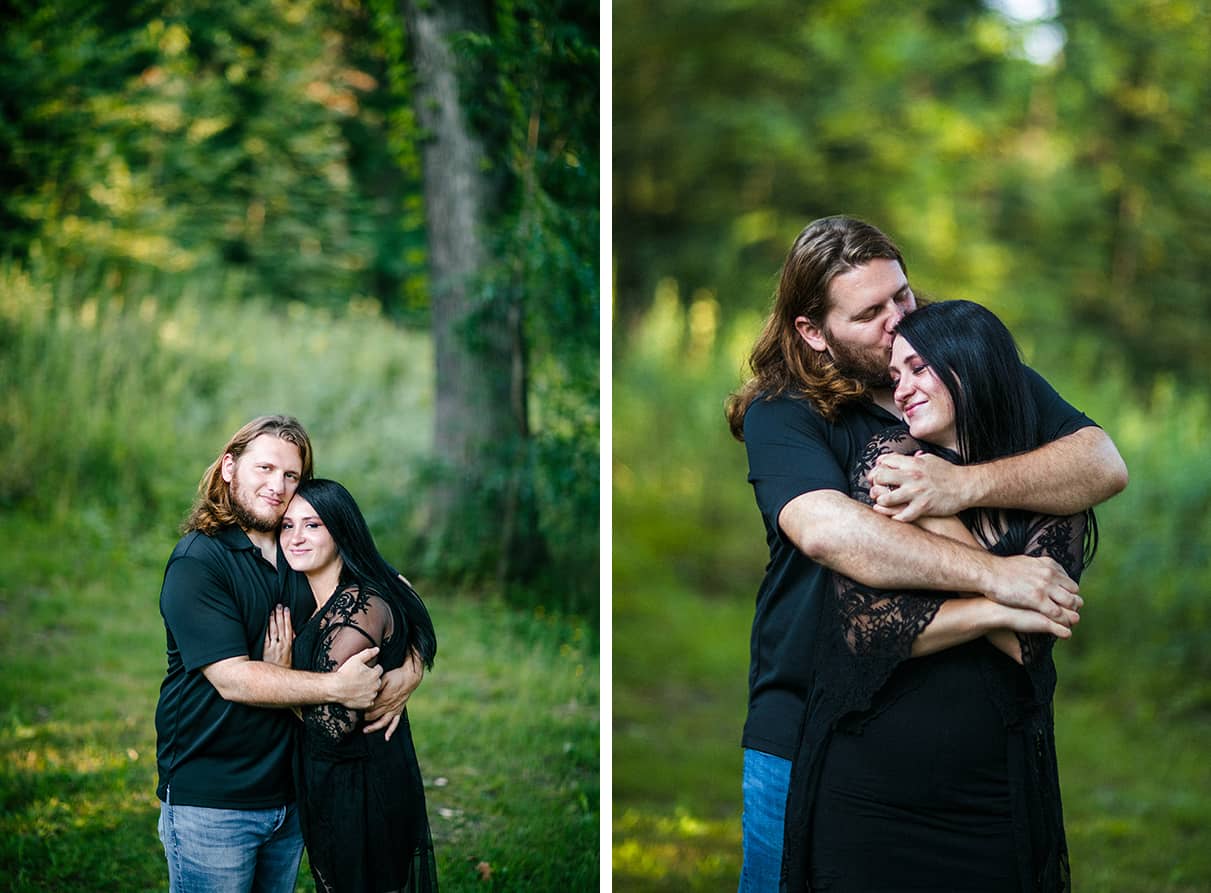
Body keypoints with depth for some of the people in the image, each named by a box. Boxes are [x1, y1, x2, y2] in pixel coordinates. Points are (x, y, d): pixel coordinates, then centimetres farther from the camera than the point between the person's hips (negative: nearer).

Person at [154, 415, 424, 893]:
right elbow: (233, 678, -20)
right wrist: (336, 687, -27)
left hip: (289, 797, 6)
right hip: (211, 801, -6)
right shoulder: (197, 561, -12)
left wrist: (409, 674, -8)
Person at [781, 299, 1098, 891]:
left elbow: (1024, 644, -14)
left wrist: (934, 510, -15)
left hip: (990, 798, 0)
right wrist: (996, 608, -14)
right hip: (866, 792, 0)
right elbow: (863, 623, -9)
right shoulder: (888, 459, 0)